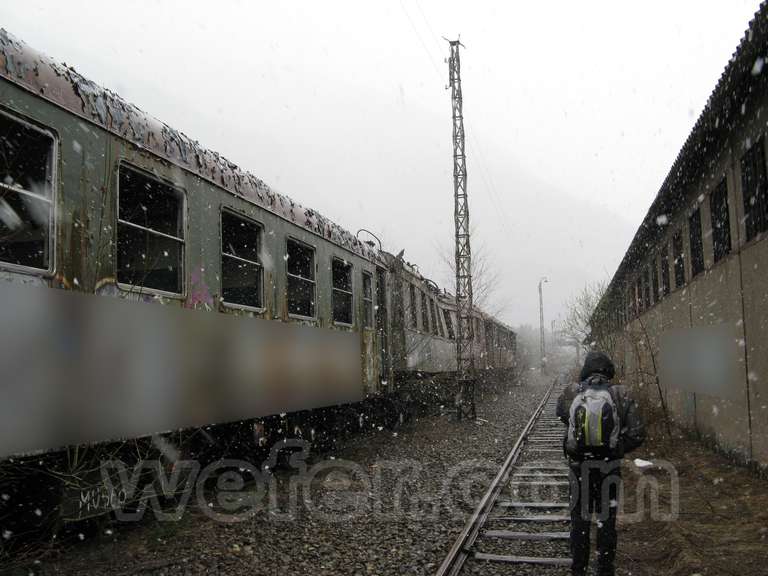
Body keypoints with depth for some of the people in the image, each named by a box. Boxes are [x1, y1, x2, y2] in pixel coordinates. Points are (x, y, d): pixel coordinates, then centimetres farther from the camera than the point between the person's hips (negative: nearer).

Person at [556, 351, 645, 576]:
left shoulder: (570, 393, -10)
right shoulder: (621, 394, -13)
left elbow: (562, 415, 11)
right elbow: (637, 434, -13)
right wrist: (617, 450, 2)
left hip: (579, 467, 1)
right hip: (609, 468, 0)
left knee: (580, 520, 15)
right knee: (606, 520, 15)